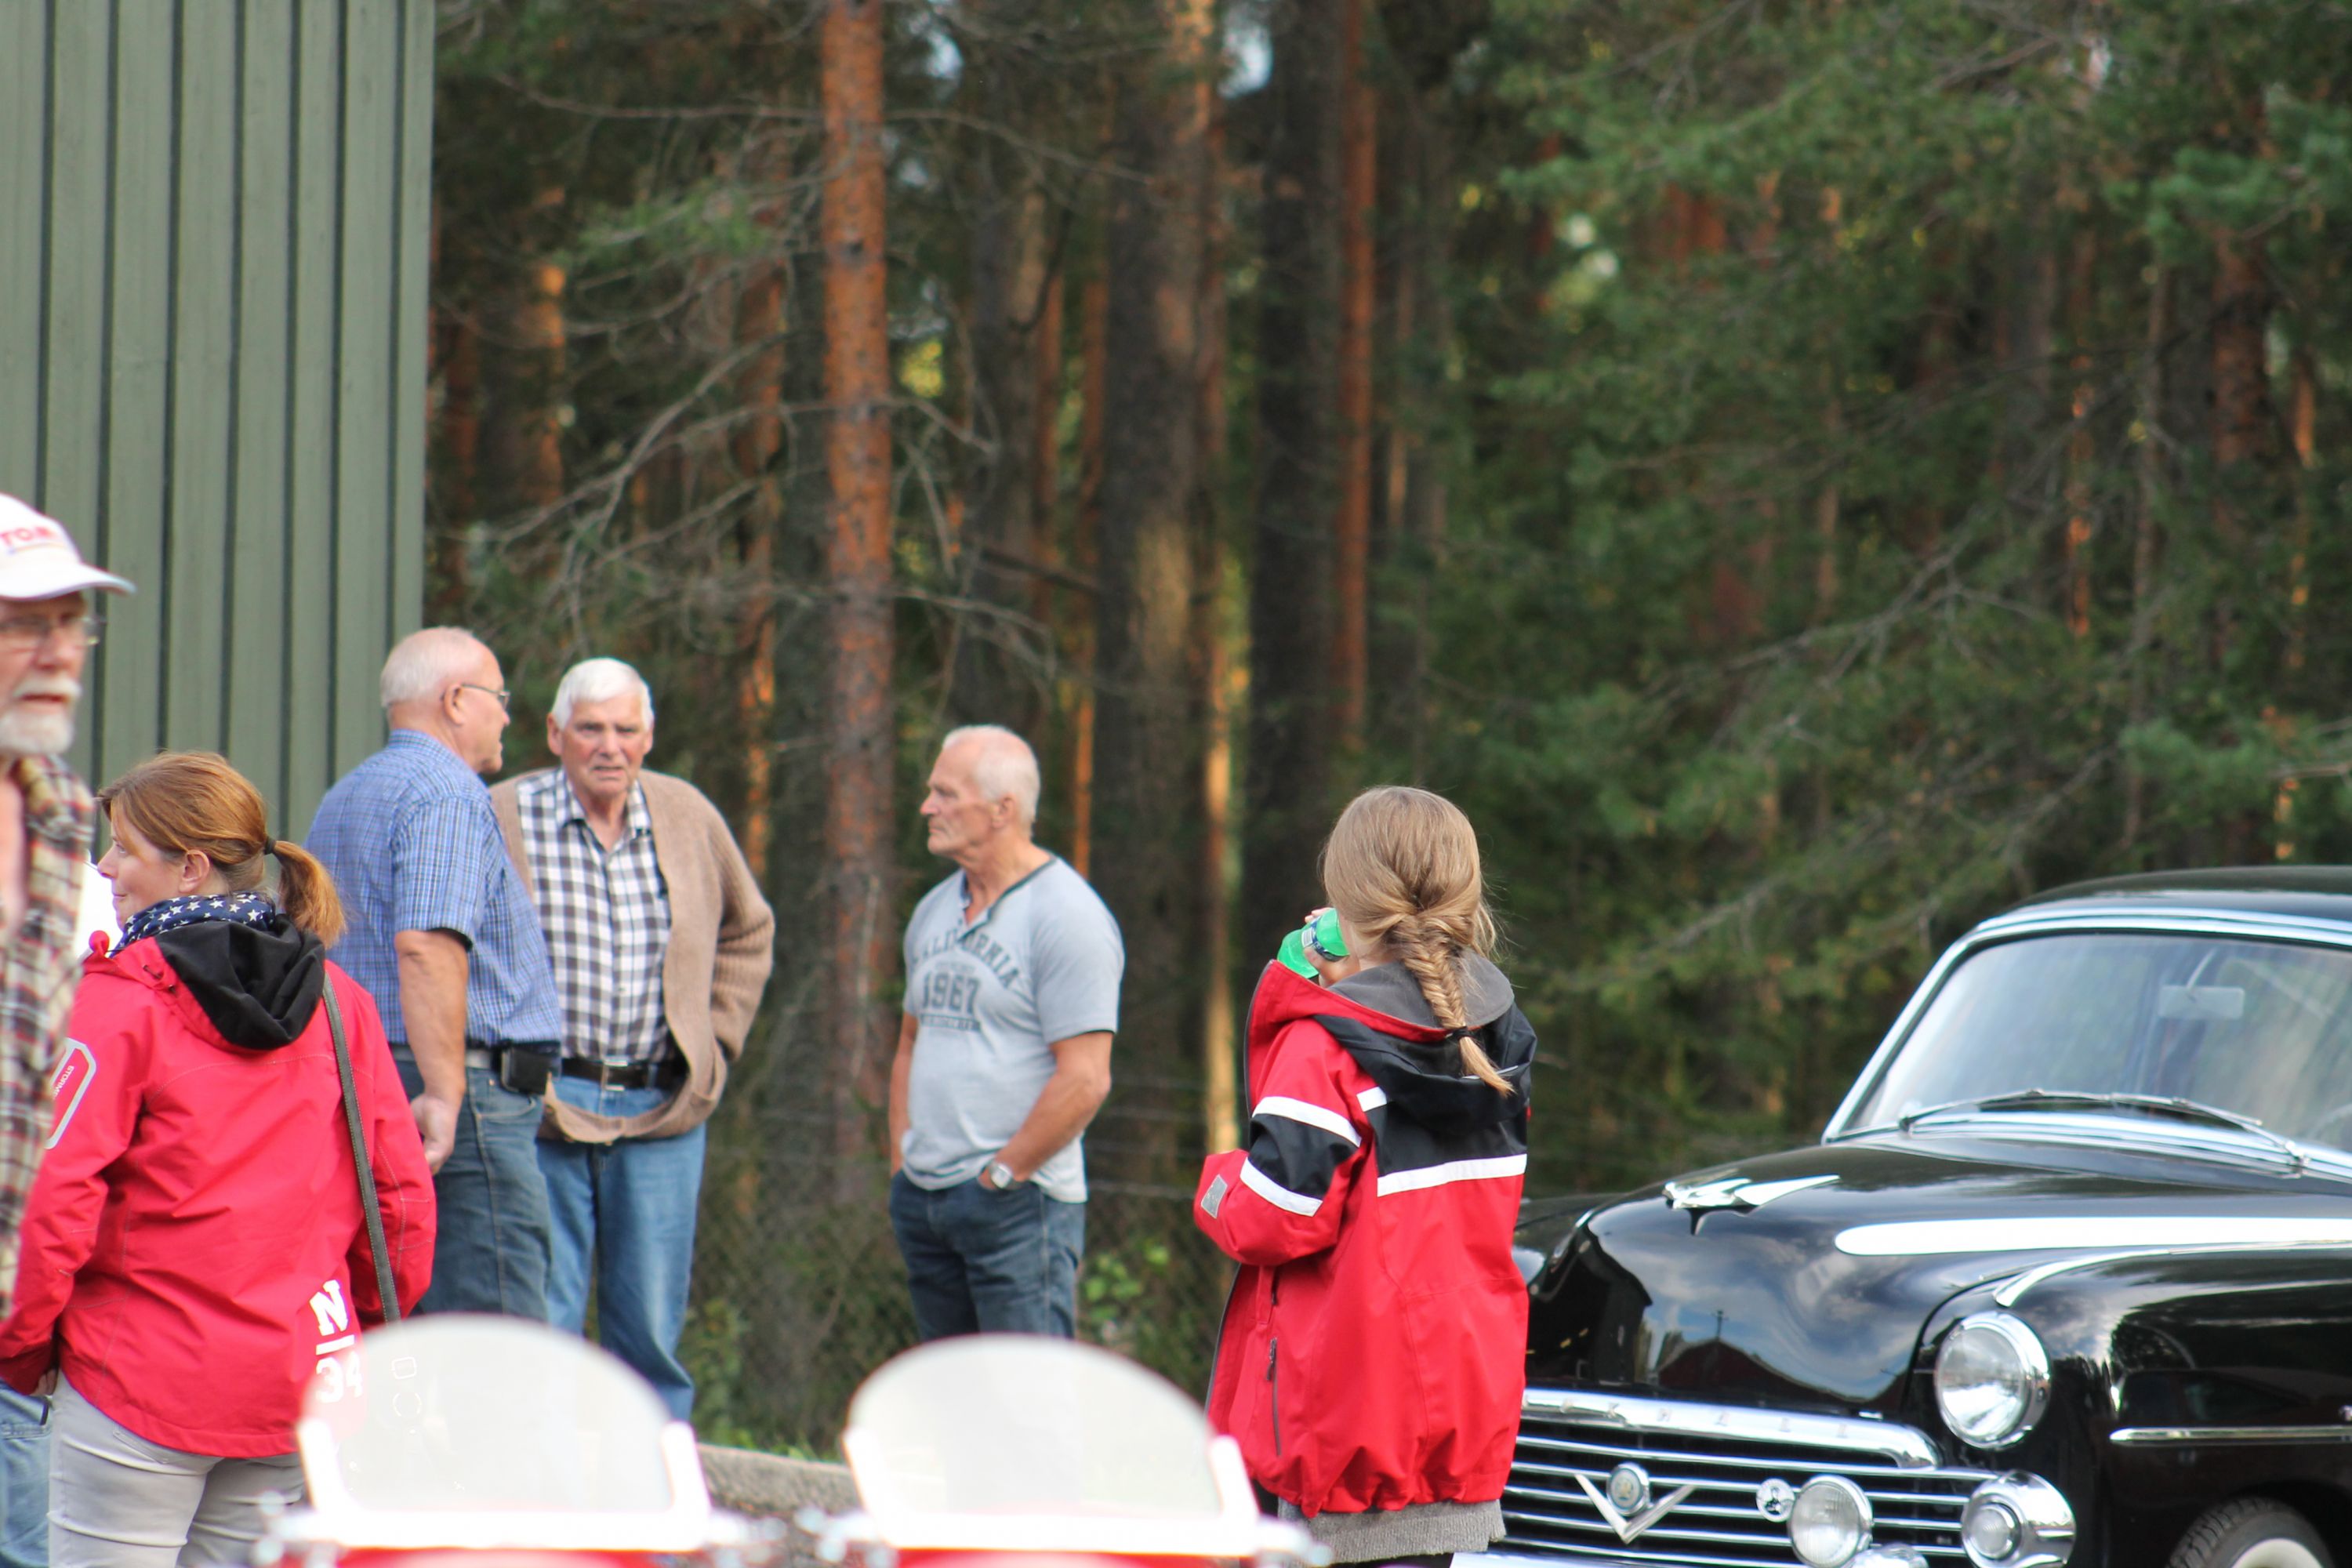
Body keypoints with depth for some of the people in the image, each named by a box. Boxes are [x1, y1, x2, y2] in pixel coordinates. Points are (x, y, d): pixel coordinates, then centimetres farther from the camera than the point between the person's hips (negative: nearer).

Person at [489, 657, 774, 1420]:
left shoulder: (688, 818, 8)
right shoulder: (502, 819, -4)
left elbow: (748, 931, 23)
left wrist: (716, 1040, 13)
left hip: (662, 1114, 3)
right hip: (545, 1107, -3)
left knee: (653, 1328, 6)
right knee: (542, 1325, -4)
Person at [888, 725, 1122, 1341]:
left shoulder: (1066, 916, -11)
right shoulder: (935, 911, 15)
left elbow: (1085, 1080, -16)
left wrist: (1000, 1174, -13)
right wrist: (902, 1162, 13)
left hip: (1019, 1203, -8)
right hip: (923, 1199, 8)